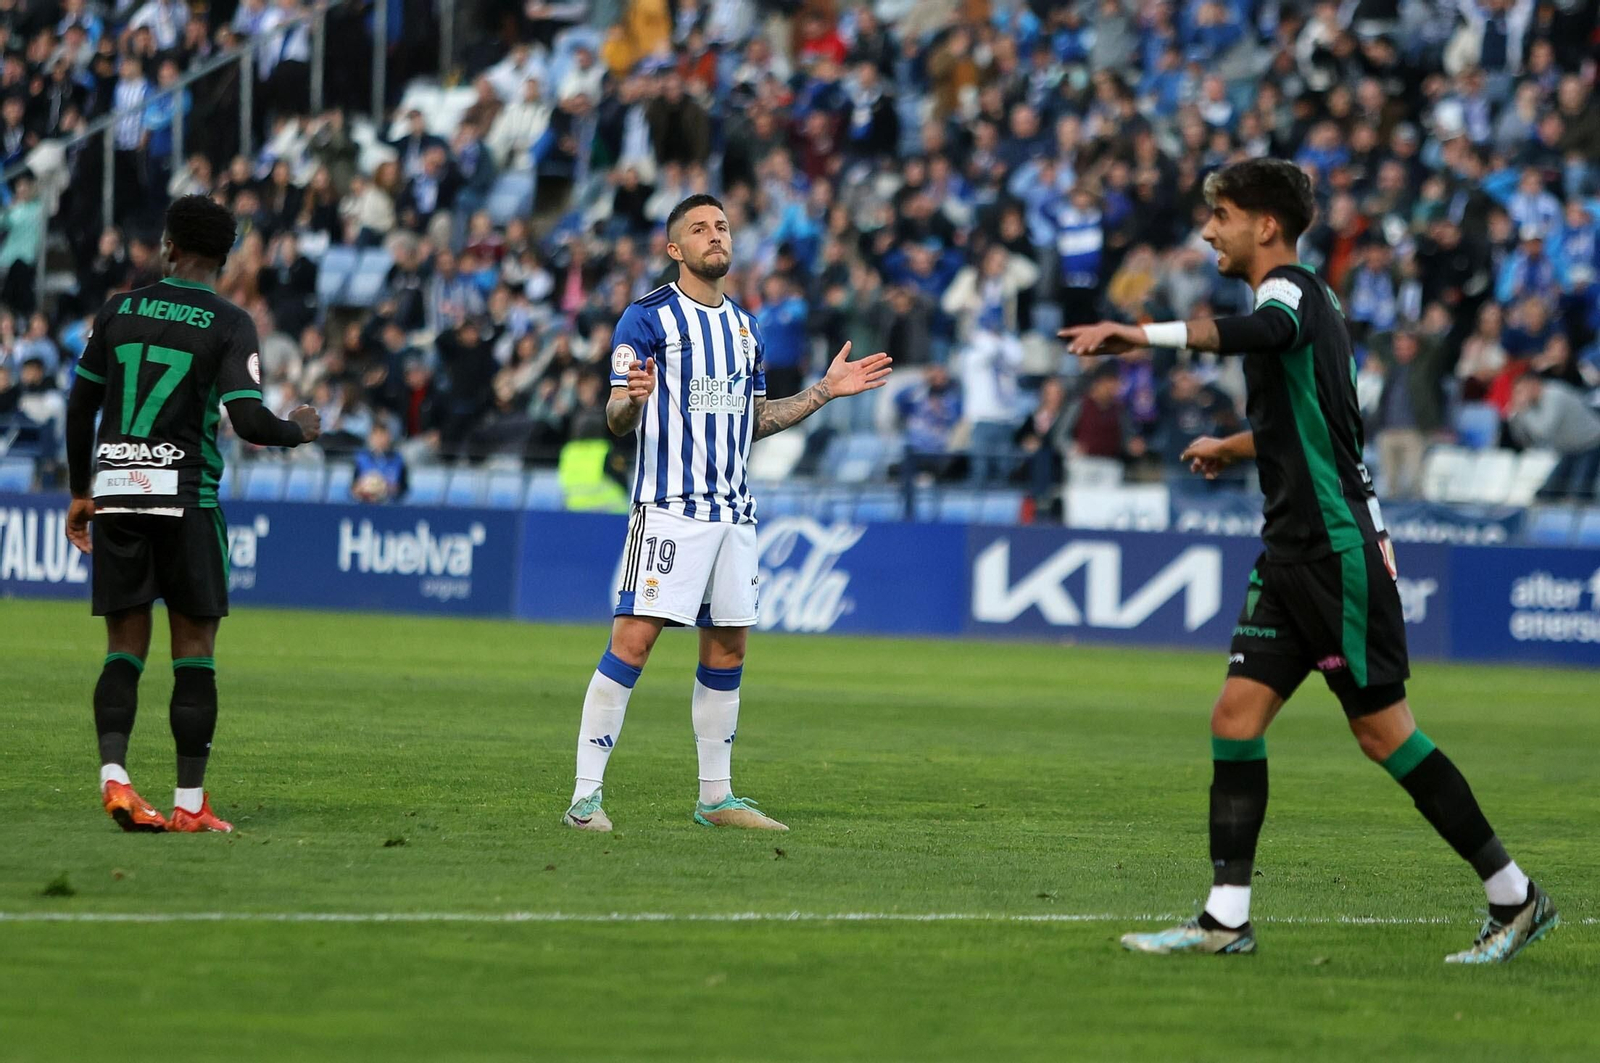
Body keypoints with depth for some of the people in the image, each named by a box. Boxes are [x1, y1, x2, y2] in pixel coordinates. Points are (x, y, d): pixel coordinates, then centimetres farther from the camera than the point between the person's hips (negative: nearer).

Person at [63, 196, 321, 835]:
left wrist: (81, 492, 25)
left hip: (113, 488, 3)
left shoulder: (118, 311, 8)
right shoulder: (229, 325, -4)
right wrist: (299, 430, 8)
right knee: (195, 650, 4)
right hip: (184, 494, -3)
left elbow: (79, 408, 13)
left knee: (125, 648, 7)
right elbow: (249, 421, -14)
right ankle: (190, 803, 2)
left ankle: (113, 774, -13)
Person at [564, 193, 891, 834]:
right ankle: (585, 796, -13)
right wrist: (631, 400, -31)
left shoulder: (745, 326, 16)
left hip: (732, 510, 7)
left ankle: (716, 796, 18)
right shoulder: (647, 317, -5)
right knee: (634, 638, -14)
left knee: (728, 646, 8)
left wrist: (825, 391, 18)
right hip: (669, 508, -7)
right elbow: (617, 421, -8)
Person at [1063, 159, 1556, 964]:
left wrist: (1143, 336, -48)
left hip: (1340, 548, -9)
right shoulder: (1293, 302, 18)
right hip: (1295, 555, 9)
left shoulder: (1290, 288, -12)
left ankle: (1515, 898, 5)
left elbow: (1265, 331, -40)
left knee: (1383, 731, -4)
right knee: (1237, 715, 0)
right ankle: (1226, 918, -1)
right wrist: (1233, 449, 49)